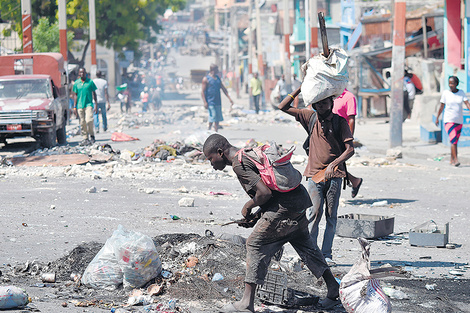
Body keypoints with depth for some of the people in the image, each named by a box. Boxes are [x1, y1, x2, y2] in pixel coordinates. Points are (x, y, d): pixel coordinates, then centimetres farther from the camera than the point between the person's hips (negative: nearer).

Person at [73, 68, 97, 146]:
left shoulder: (90, 82, 3)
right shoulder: (76, 83, 7)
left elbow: (94, 93, 7)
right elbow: (75, 95, 11)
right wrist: (75, 107, 6)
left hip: (89, 104, -2)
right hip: (80, 105, 2)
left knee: (89, 120, -18)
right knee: (82, 123, 2)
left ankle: (92, 135, 2)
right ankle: (85, 138, 11)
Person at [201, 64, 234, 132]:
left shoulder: (218, 78, 15)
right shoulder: (206, 79, -6)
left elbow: (223, 89, 20)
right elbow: (203, 91, -9)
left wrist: (229, 98, 14)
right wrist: (205, 102, -18)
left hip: (218, 102, 7)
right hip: (210, 102, -7)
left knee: (218, 119, 6)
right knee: (213, 118, -12)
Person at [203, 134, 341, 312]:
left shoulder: (239, 165, -13)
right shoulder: (248, 154, 18)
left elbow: (265, 192, -21)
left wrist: (248, 207, -4)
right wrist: (256, 215, 19)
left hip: (285, 207, -10)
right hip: (300, 199, 10)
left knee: (256, 244, -4)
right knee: (304, 244, 23)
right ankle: (333, 289, 29)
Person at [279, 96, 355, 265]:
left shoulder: (340, 122, 0)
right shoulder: (310, 117, 5)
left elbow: (350, 149, -6)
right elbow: (283, 107, 6)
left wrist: (333, 164, -19)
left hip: (334, 175, 0)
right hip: (314, 173, 0)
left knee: (331, 215, 2)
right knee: (314, 213, -9)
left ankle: (326, 254, 6)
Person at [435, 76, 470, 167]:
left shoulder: (461, 93, 3)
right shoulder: (445, 93, -2)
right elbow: (442, 106, 5)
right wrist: (437, 118, 10)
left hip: (459, 121, 3)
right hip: (448, 120, -3)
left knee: (455, 141, 9)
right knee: (453, 140, -17)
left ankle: (452, 160, 20)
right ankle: (456, 160, -22)